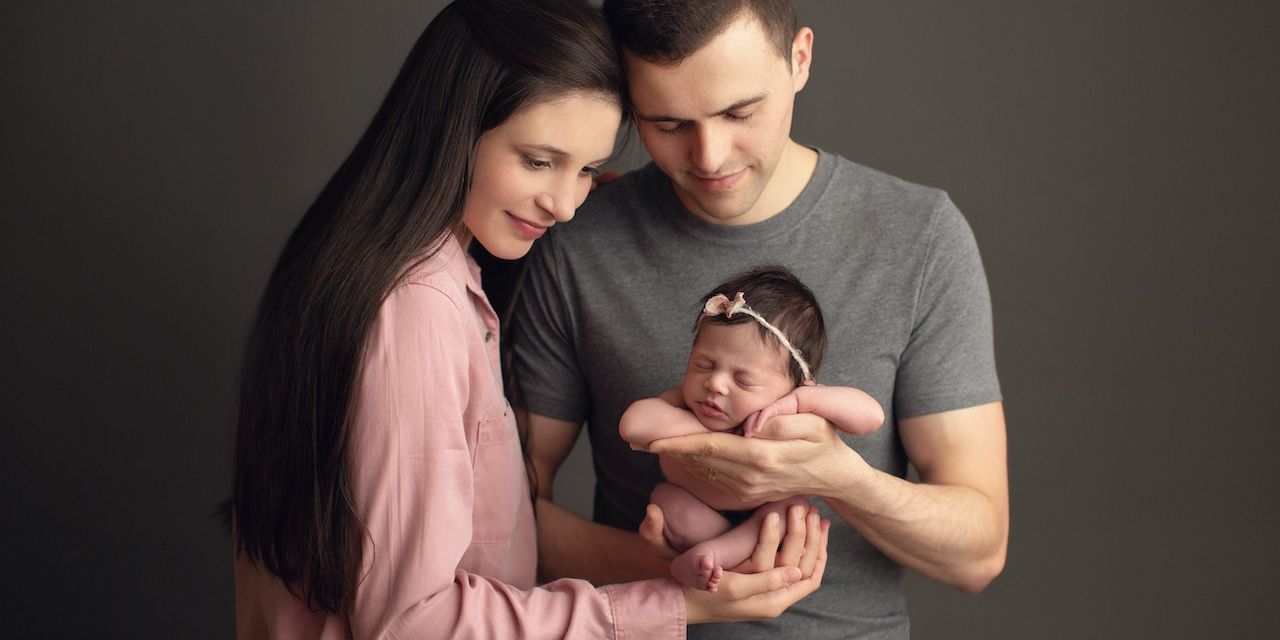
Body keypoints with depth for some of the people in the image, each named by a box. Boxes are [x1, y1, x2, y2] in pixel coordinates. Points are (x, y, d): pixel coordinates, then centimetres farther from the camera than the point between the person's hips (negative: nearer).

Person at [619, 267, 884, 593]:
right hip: (698, 520, 0)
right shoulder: (677, 406, -24)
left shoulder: (793, 421, -25)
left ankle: (707, 555, -31)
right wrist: (711, 435, -37)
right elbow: (633, 424, -43)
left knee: (794, 506, -24)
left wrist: (796, 400, -42)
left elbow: (871, 415, -33)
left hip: (764, 519, 1)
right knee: (666, 498, -23)